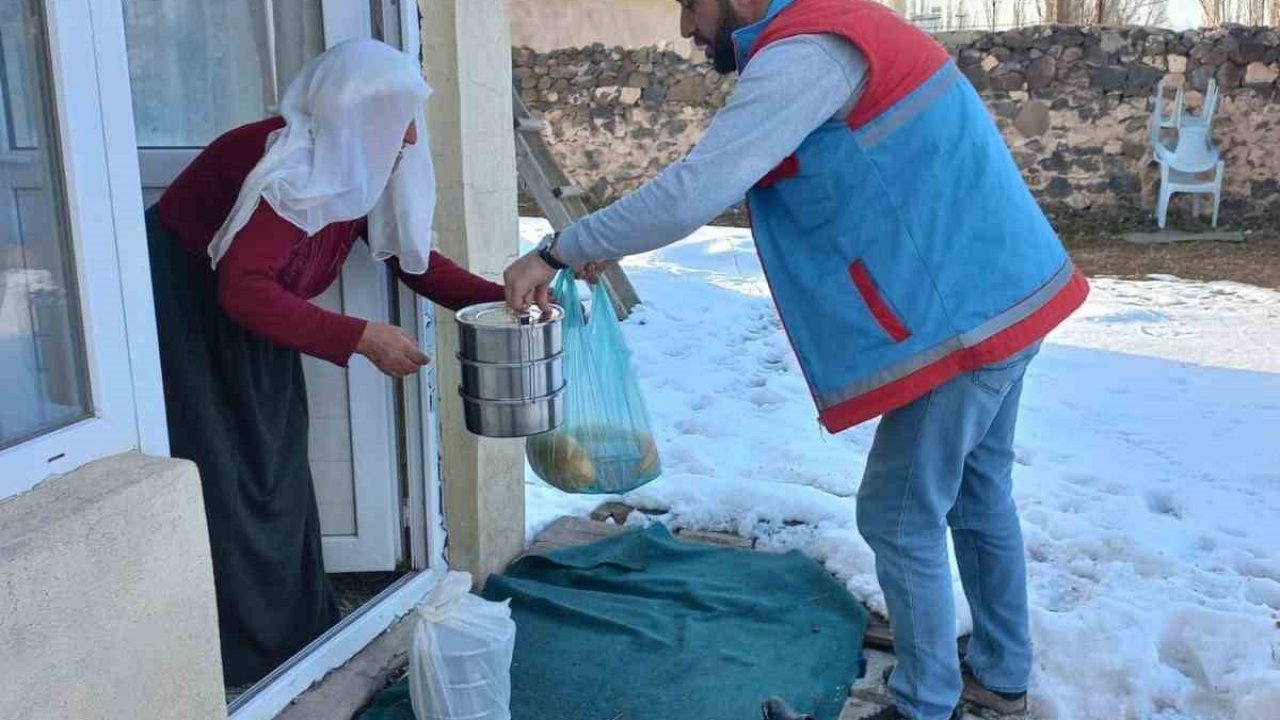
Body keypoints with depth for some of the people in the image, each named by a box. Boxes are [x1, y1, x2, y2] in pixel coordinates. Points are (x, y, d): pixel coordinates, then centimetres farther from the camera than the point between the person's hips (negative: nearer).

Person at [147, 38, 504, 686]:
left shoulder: (357, 166, -3)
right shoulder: (290, 168, -29)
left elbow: (412, 257, 5)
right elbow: (243, 289, -36)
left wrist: (501, 299, -7)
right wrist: (361, 338, -36)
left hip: (250, 325, 8)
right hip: (183, 311, -8)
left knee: (276, 478, 11)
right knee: (222, 487, -4)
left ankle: (297, 627, 23)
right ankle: (237, 656, 9)